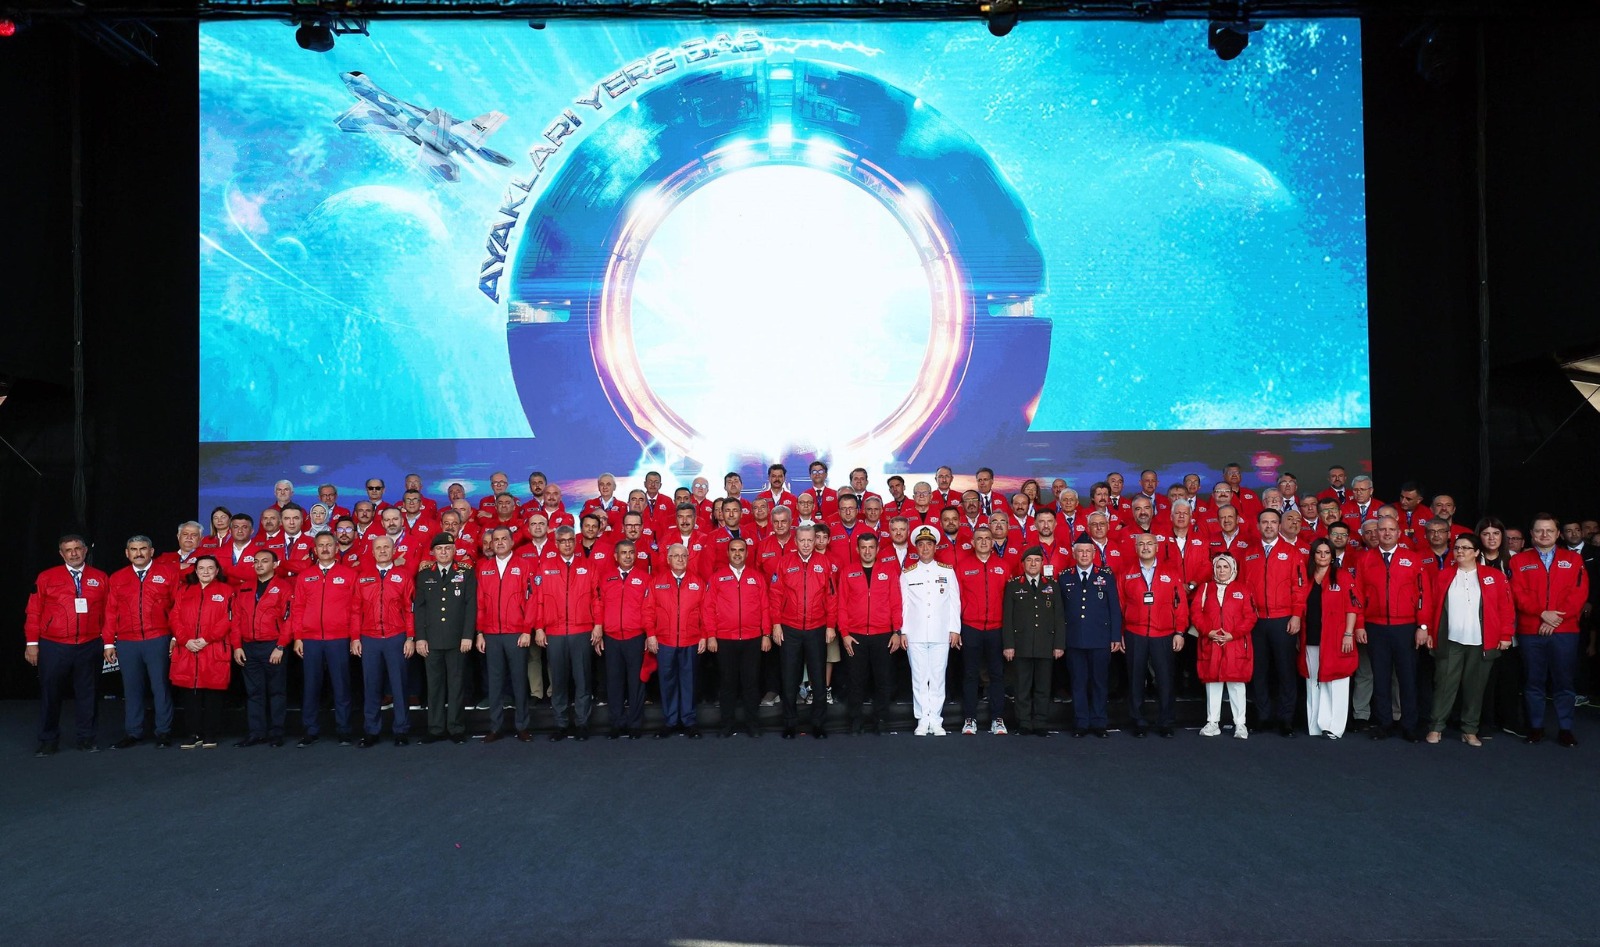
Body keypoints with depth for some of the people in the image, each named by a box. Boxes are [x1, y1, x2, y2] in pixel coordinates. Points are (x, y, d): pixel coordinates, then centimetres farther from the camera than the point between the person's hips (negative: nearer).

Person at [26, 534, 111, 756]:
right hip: (53, 647, 0)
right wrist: (32, 642, -3)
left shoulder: (101, 579, 6)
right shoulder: (46, 577, 4)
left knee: (86, 693, 8)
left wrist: (107, 643, 1)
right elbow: (34, 612, 2)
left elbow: (107, 613, 6)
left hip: (90, 647, 1)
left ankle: (86, 738, 17)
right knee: (50, 694, 5)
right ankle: (48, 741, 16)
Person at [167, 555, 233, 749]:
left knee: (213, 694, 1)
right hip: (186, 651, 3)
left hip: (214, 652, -3)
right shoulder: (184, 591, 15)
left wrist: (206, 639, -14)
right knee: (190, 695, 5)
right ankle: (194, 734, 12)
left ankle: (211, 735, 9)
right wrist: (185, 640, -9)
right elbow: (175, 618, 7)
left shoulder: (225, 591, 4)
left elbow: (228, 619, -5)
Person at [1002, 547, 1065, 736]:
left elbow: (1059, 618, 8)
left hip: (1046, 646, 1)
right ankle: (1024, 724, 9)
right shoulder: (1013, 586, 6)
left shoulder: (1052, 586, 11)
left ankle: (1041, 724, 11)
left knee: (1043, 687, 4)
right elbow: (1007, 618, 2)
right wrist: (1008, 645, -5)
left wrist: (1059, 644, 1)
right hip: (1022, 646, -1)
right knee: (1023, 687, 2)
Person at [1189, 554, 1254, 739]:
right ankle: (1213, 722, 12)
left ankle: (1240, 724, 7)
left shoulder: (1243, 590, 5)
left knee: (1236, 683, 0)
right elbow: (1195, 612, 2)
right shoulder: (1205, 588, 10)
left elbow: (1250, 616, -2)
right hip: (1210, 644, 2)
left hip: (1235, 644, -2)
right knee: (1212, 682, 5)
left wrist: (1233, 634, -12)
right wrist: (1208, 632, -11)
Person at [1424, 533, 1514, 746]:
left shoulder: (1494, 576, 4)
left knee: (1475, 686, 7)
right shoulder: (1444, 576, 7)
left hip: (1481, 642, 0)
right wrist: (1430, 632, 0)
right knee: (1445, 684, 1)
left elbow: (1506, 608, 2)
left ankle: (1470, 731, 15)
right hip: (1450, 641, 0)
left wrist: (1506, 635, -4)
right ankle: (1436, 727, 7)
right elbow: (1433, 606, 6)